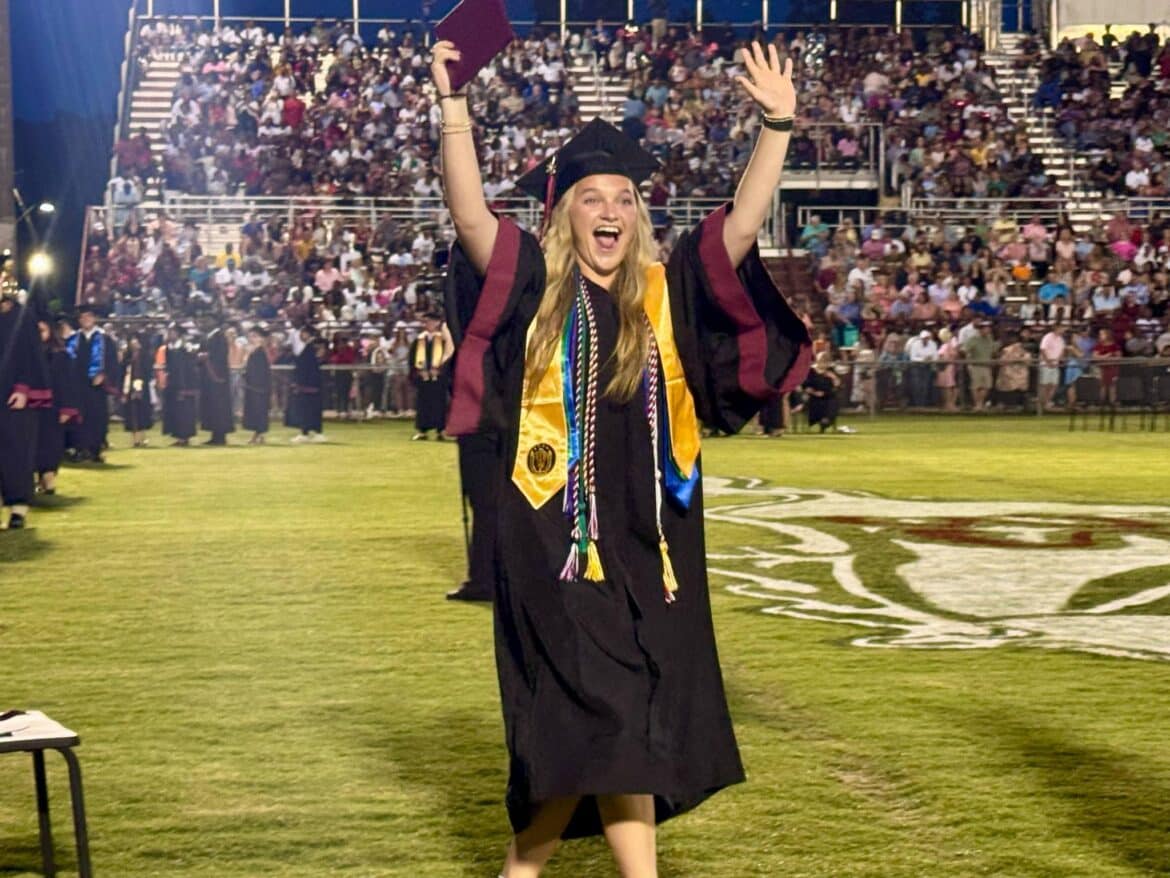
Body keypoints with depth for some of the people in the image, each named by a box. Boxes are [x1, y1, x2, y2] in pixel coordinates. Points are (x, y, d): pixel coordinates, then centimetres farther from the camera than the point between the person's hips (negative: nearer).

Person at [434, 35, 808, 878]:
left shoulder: (666, 294, 6)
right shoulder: (536, 288, -2)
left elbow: (743, 223, -2)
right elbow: (470, 214, -15)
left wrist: (778, 126, -12)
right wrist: (454, 103, -23)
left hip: (649, 546, 4)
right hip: (557, 542, -4)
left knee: (591, 736, 12)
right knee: (609, 721, -9)